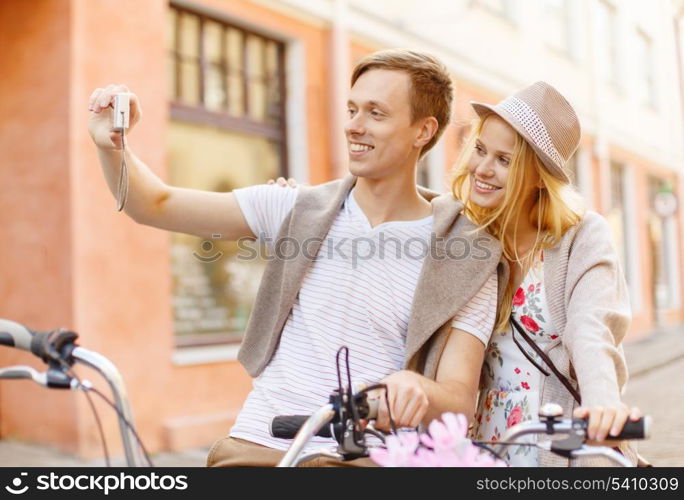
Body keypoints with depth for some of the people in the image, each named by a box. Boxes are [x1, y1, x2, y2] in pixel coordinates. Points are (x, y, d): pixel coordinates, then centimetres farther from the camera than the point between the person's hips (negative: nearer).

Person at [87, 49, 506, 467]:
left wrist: (417, 390, -27)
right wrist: (112, 145, -11)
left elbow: (461, 399, -5)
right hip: (255, 446, 1)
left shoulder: (467, 257, 0)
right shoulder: (299, 210, 7)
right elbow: (156, 206, 8)